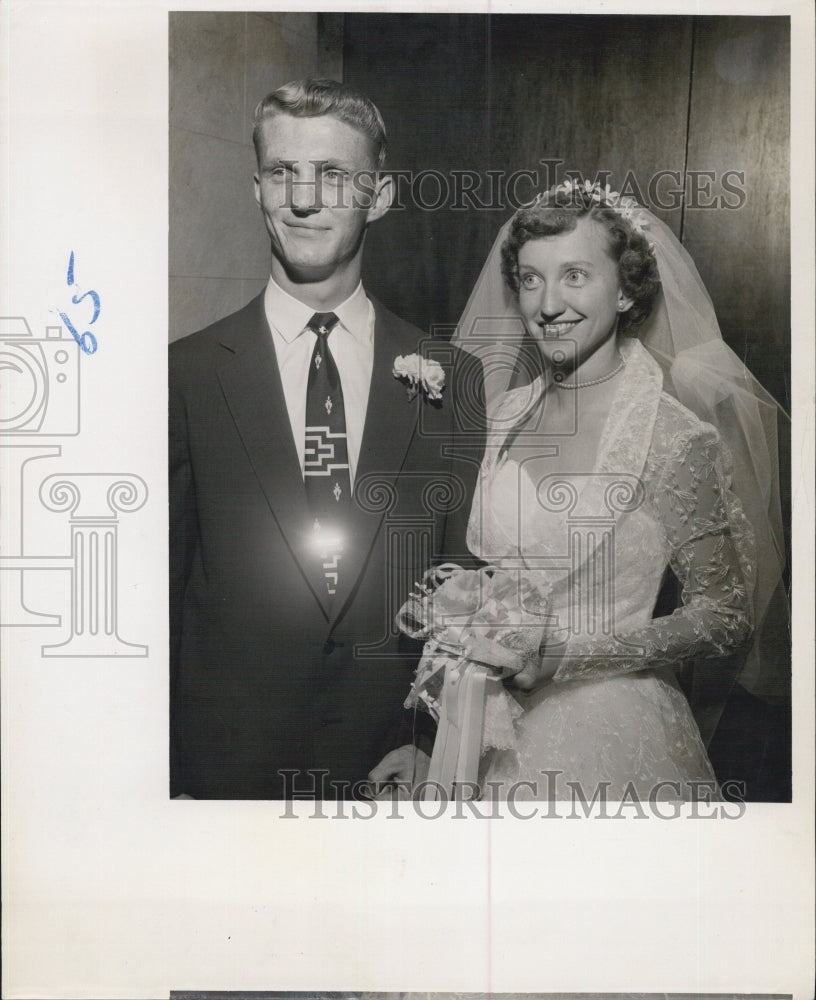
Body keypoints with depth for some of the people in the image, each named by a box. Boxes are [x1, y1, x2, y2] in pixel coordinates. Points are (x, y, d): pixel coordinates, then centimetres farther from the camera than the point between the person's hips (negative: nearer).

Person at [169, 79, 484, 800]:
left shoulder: (451, 379, -2)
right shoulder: (187, 375, -6)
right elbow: (159, 593, -3)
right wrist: (169, 780, -4)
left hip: (401, 764, 1)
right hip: (229, 766, -1)